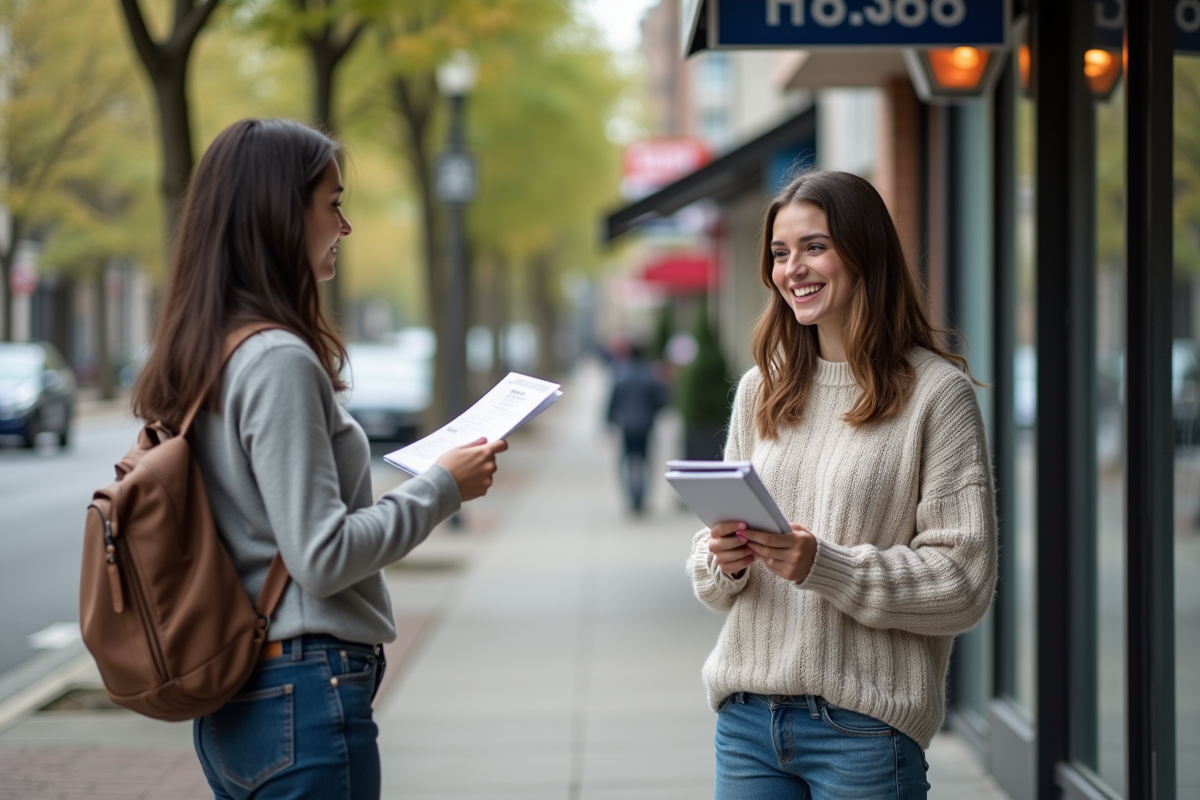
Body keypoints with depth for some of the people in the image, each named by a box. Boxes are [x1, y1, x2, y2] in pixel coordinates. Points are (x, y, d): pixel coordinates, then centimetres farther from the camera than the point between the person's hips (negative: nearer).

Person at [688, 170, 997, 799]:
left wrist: (824, 566, -21)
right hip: (747, 716, 5)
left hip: (865, 724, -5)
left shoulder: (936, 391, -5)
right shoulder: (759, 390, 11)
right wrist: (722, 560, -8)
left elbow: (964, 580, -11)